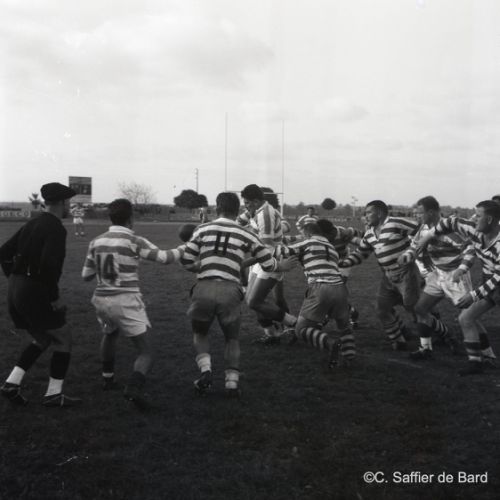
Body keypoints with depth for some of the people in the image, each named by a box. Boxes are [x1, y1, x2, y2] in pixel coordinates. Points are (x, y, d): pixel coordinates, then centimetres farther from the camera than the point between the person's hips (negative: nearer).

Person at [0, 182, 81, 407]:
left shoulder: (31, 225, 15)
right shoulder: (56, 228, -14)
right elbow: (48, 264, -28)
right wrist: (55, 297, -17)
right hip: (35, 294, -9)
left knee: (42, 340, 23)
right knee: (63, 339, 7)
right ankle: (53, 394, 11)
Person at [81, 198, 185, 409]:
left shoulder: (96, 242, 4)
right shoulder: (134, 241, -10)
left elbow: (86, 275, 10)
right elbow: (163, 257, -12)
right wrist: (185, 248, 4)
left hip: (102, 299, 5)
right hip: (126, 301, -5)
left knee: (109, 335, 36)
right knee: (145, 353, 0)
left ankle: (108, 379, 45)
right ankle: (134, 387, -25)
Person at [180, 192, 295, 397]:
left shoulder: (203, 229, 7)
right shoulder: (246, 235, 8)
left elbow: (186, 261, 7)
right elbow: (269, 265, 14)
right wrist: (282, 266, 35)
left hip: (204, 288, 0)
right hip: (230, 290, 0)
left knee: (200, 333, 23)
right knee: (232, 338, 20)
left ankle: (205, 371, 4)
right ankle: (232, 381, 10)